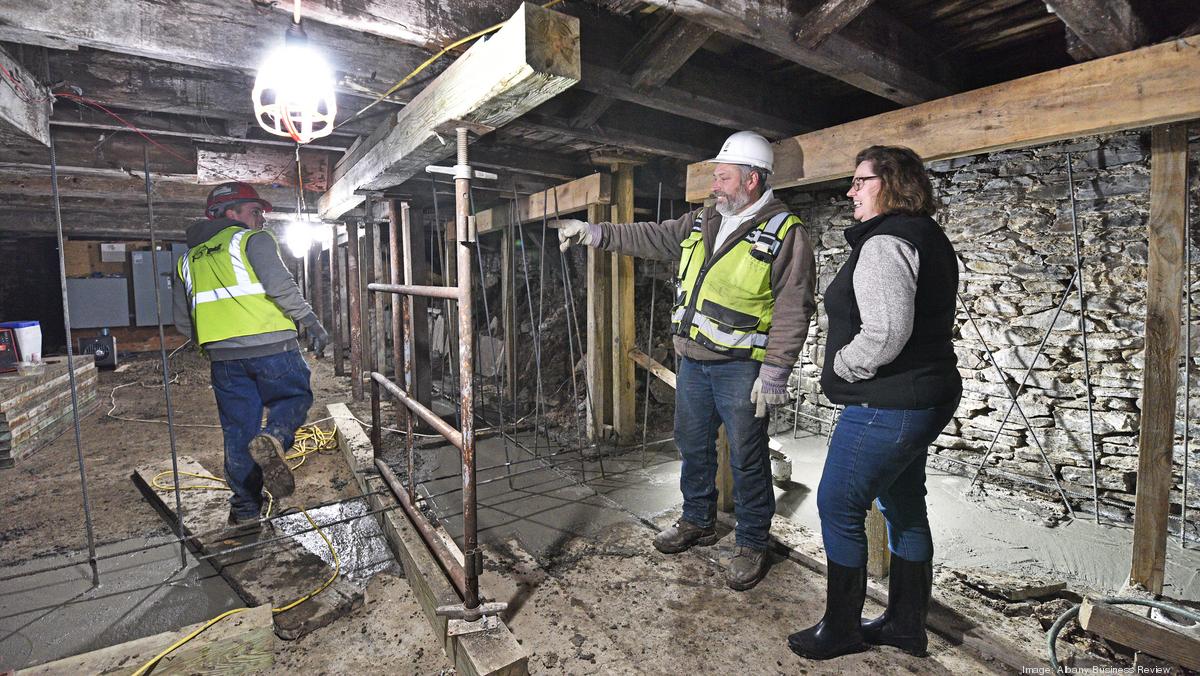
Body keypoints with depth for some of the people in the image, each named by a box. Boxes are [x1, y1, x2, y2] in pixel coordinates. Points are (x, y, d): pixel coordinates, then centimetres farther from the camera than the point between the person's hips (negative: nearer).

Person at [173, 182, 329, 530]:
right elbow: (280, 286, -16)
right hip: (271, 347, -5)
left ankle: (245, 508, 17)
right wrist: (312, 323, -10)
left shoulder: (188, 259, 20)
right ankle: (272, 439, -18)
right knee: (295, 396, 14)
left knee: (237, 430, 12)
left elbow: (182, 322, 21)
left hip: (223, 357, 6)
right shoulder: (253, 240, 1)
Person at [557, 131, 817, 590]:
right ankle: (698, 522, 38)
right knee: (693, 445, 18)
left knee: (747, 458, 4)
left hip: (740, 366, -7)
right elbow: (650, 238, 15)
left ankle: (752, 544, 24)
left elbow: (793, 309, -13)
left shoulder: (785, 233, -9)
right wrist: (595, 233, 7)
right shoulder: (702, 222, 11)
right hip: (692, 359, 7)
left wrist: (775, 371, -17)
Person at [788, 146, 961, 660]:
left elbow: (885, 333, -29)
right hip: (925, 399, 11)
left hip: (886, 406, -11)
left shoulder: (885, 242, -18)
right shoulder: (928, 238, 16)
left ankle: (840, 631, 19)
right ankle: (906, 626, 34)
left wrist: (840, 366, -13)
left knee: (838, 507, 2)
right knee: (904, 509, 18)